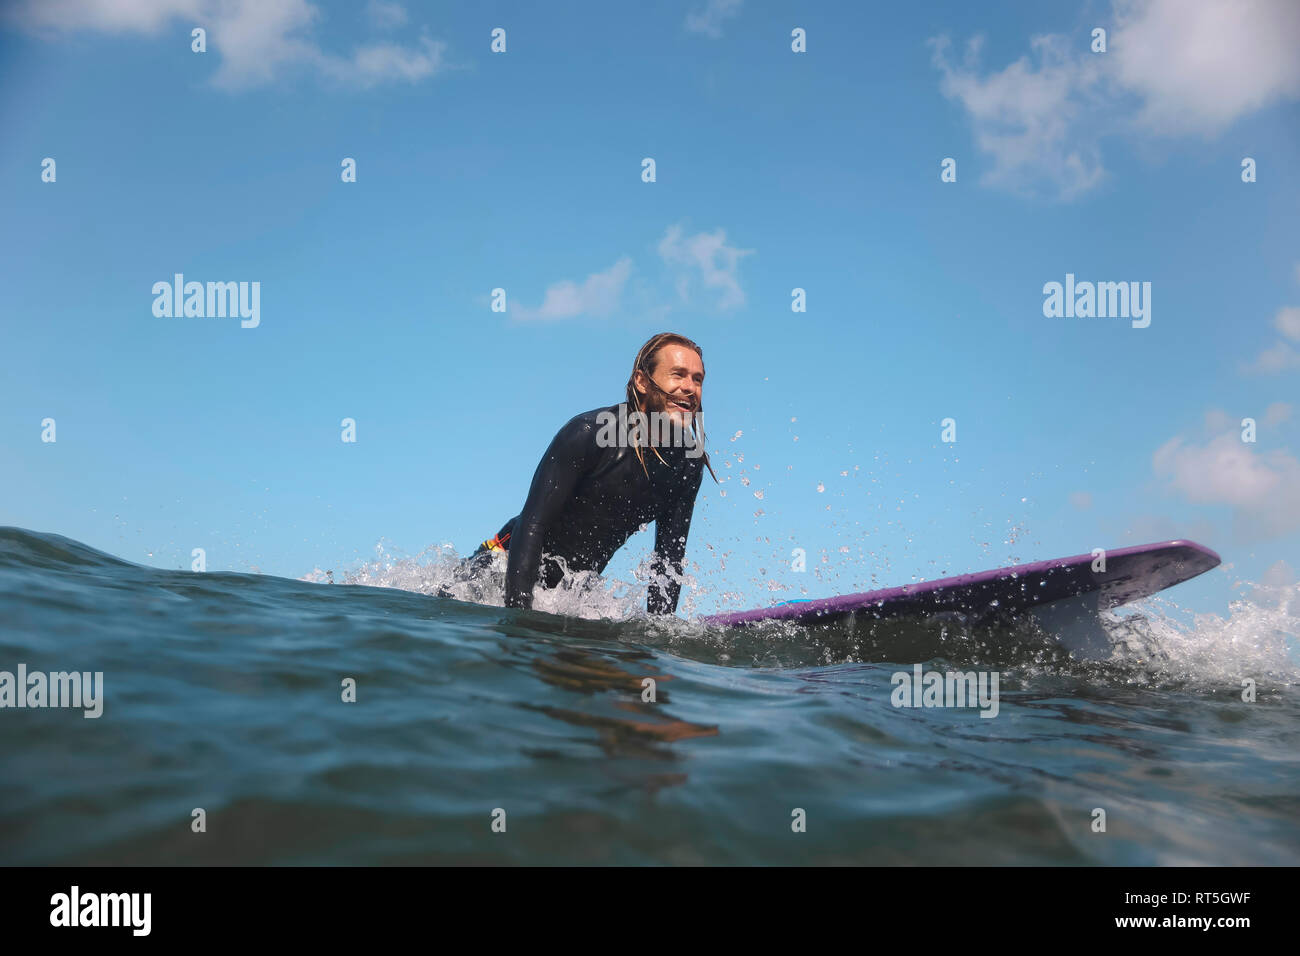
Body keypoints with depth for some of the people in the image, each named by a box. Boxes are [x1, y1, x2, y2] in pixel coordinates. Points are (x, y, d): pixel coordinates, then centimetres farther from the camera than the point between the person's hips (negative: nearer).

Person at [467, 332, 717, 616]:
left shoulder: (689, 462, -5)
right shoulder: (589, 430, -22)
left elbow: (670, 554, 0)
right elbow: (532, 522, -24)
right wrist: (519, 611, -33)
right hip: (509, 567, -5)